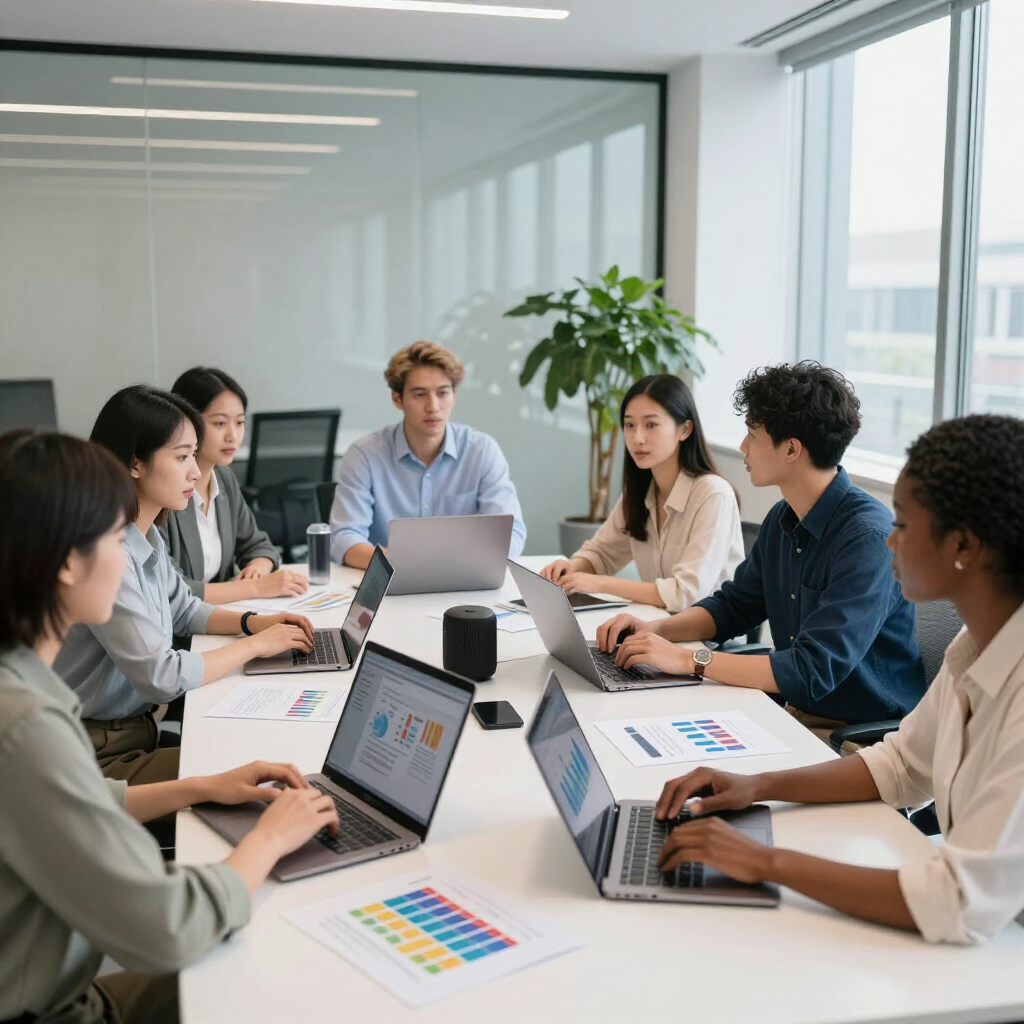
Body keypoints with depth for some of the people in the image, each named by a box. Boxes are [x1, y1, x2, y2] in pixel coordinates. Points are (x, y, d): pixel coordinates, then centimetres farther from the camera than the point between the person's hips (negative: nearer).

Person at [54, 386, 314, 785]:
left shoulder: (145, 535, 4)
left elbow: (183, 610, 22)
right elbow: (161, 677, -24)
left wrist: (254, 622, 4)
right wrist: (257, 644, -13)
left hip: (138, 728, 8)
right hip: (100, 756, -8)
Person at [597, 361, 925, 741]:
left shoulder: (867, 538, -23)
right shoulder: (782, 520, 5)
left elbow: (814, 671, -29)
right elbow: (732, 606, 18)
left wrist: (686, 659, -26)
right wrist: (656, 630, 0)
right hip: (796, 715, 8)